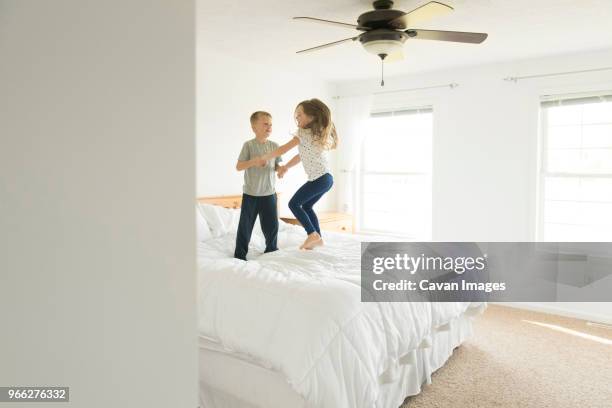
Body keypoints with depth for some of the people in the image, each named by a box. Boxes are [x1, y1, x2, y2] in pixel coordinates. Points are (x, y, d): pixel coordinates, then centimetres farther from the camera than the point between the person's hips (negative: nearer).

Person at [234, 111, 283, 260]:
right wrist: (252, 162, -25)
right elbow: (238, 166, -9)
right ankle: (240, 254, 18)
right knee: (245, 225, 4)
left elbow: (277, 166, 9)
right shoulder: (249, 145, -8)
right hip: (251, 193, -3)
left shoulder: (274, 146, 3)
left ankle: (271, 249, 31)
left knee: (272, 224, 10)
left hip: (269, 193, 3)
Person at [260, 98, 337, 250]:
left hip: (319, 178, -9)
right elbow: (302, 155, 19)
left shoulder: (304, 132, -10)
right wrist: (286, 166, 14)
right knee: (306, 206, 20)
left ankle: (312, 234, -2)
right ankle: (318, 238, 22)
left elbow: (282, 150, -7)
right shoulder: (319, 133, 17)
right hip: (327, 178, 9)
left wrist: (262, 158, 3)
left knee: (294, 203, 0)